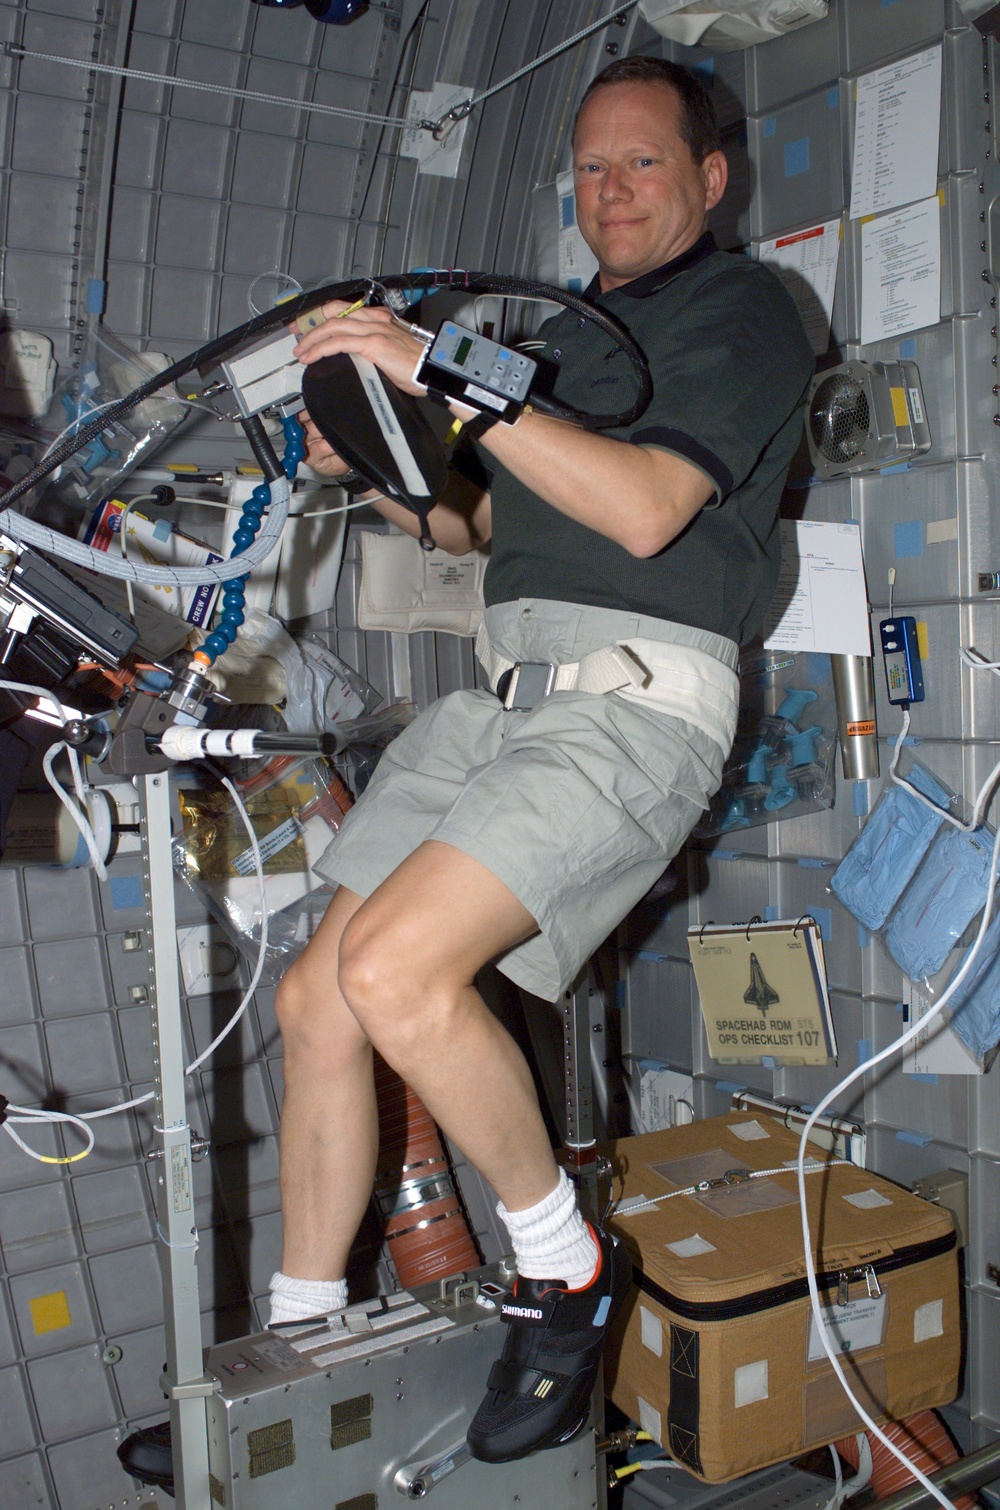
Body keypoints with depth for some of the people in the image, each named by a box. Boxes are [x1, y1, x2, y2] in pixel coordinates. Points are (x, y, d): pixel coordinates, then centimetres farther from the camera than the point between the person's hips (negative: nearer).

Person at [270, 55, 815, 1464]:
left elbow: (646, 509, -14)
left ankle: (563, 1266, -2)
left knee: (396, 969, -26)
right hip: (498, 693, 8)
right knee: (318, 998, 0)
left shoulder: (746, 307, 3)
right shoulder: (565, 335, 27)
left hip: (635, 697, -7)